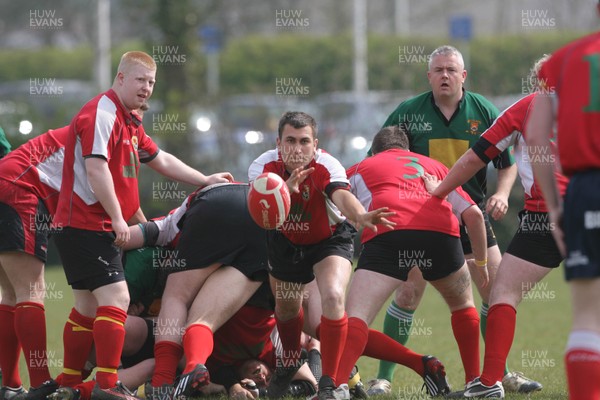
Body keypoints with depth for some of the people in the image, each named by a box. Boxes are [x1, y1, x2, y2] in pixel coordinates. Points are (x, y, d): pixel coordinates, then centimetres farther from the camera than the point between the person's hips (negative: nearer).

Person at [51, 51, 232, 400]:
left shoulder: (130, 122, 18)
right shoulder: (102, 113, -15)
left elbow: (161, 160, 30)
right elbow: (96, 168, -23)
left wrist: (206, 181, 28)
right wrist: (118, 218, -22)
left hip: (98, 228, 11)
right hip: (86, 224, -11)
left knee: (89, 307, 13)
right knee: (115, 298, -16)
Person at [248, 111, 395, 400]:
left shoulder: (326, 166, -32)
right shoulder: (264, 166, -25)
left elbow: (341, 196, -52)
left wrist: (360, 215, -75)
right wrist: (287, 188, -60)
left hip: (330, 239, -3)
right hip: (285, 242, 3)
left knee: (333, 297, -27)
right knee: (286, 307, 18)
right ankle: (290, 364, 52)